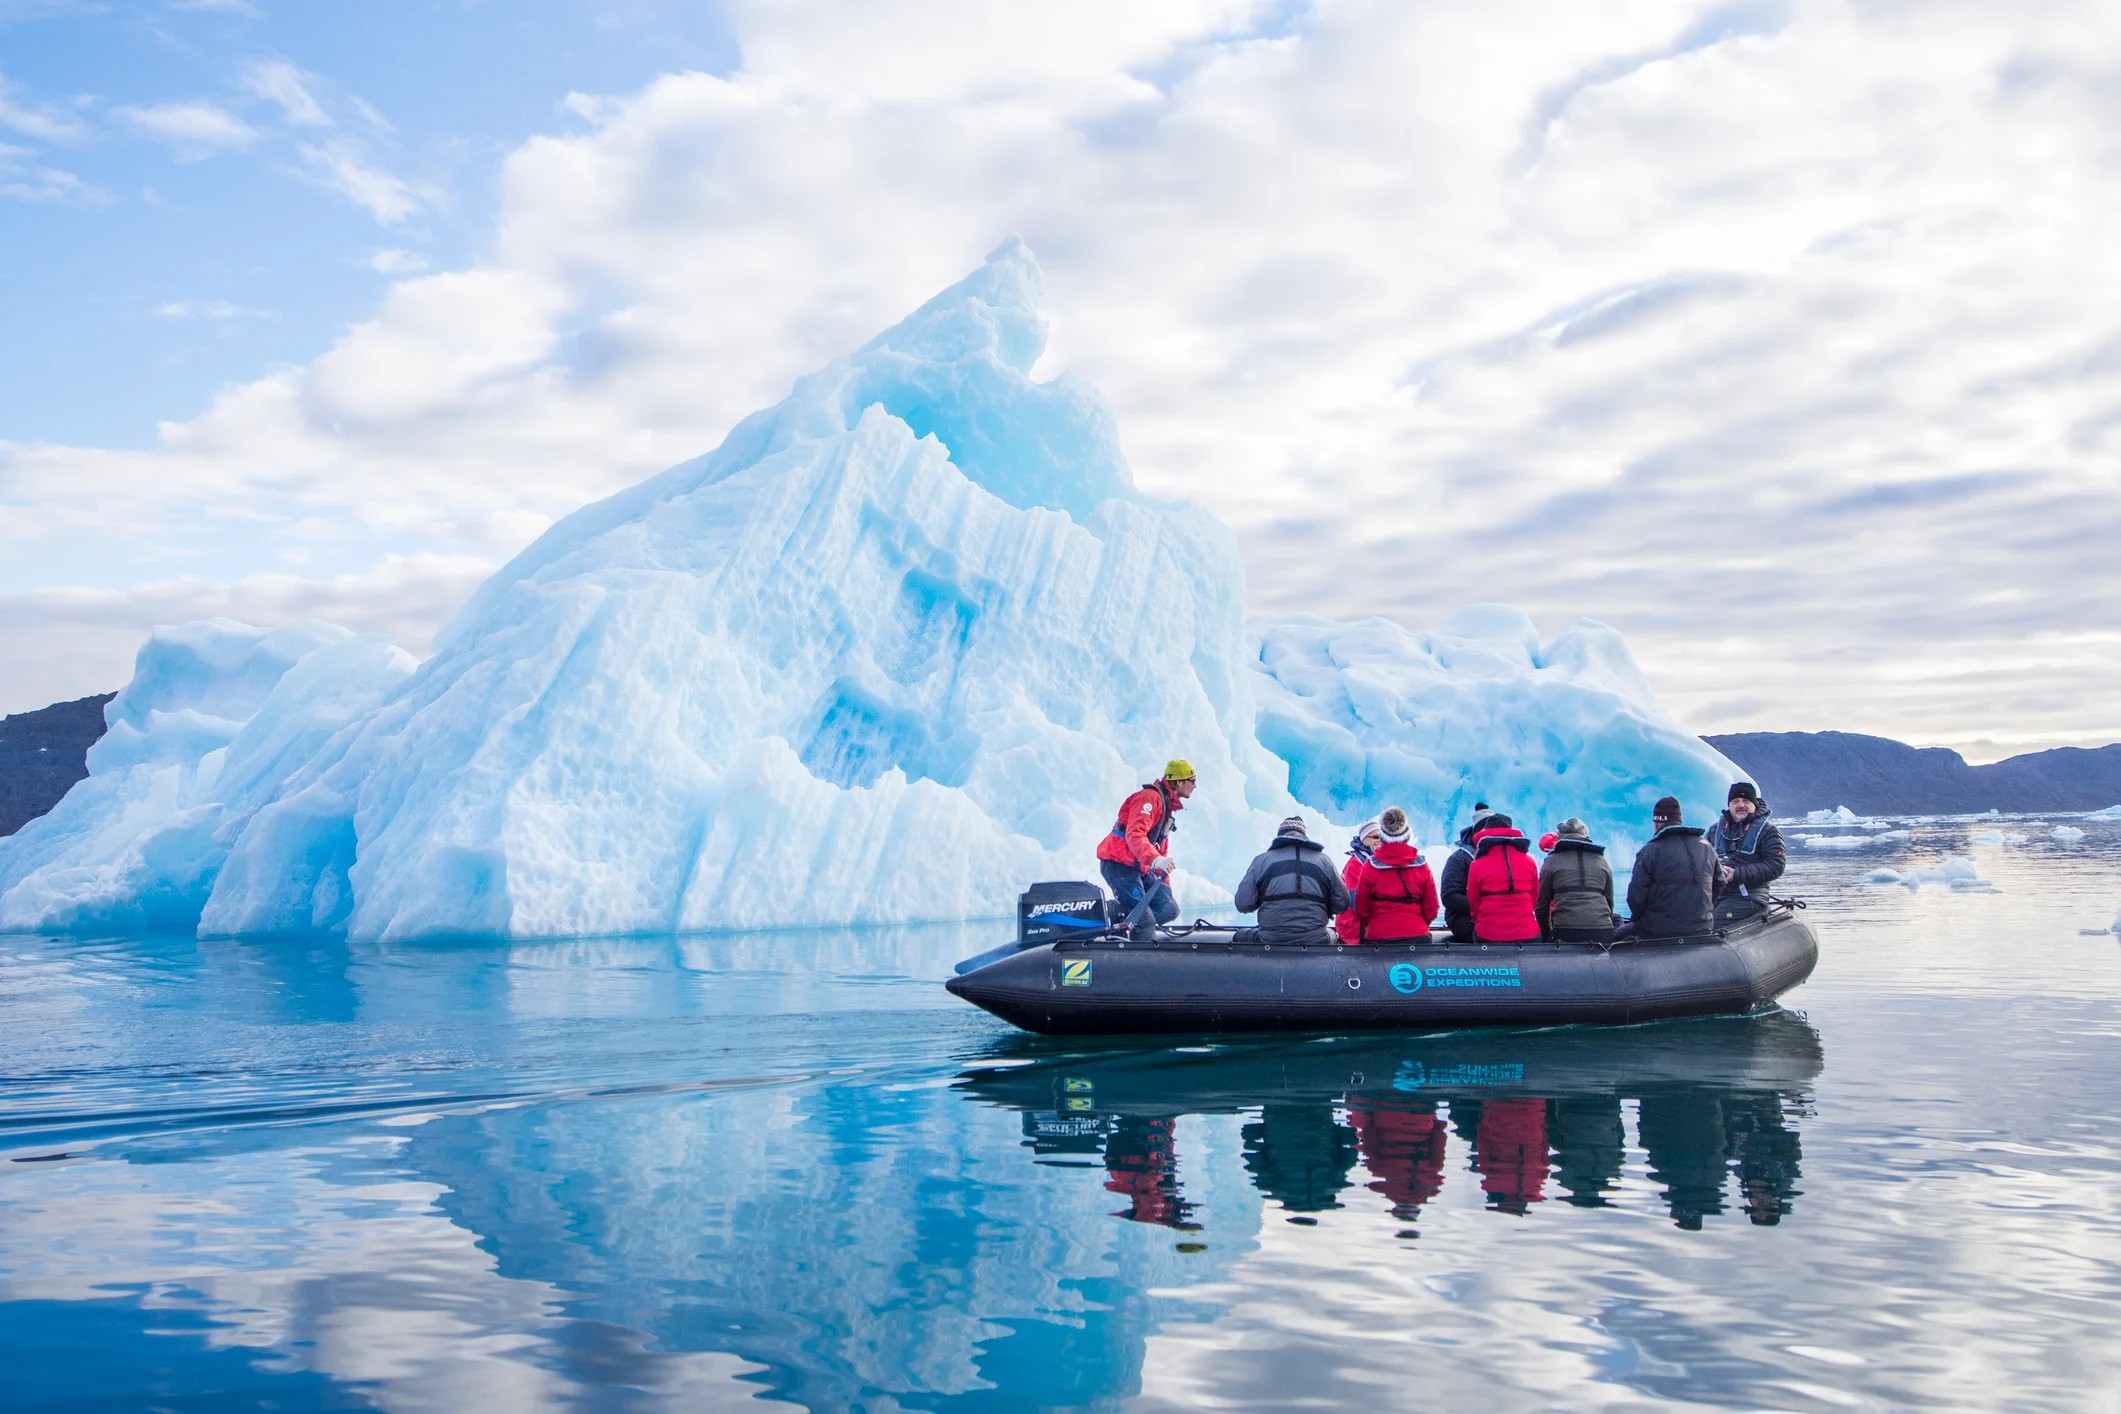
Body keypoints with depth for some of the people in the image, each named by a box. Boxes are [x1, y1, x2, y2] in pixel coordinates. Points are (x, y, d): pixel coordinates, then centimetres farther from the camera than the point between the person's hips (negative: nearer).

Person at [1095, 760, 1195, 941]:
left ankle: (1117, 912, -3)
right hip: (1118, 864, -10)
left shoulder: (1169, 806, 20)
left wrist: (1164, 884, 21)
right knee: (1145, 920, -18)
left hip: (1140, 869, 10)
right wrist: (1155, 860, -44)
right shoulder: (1150, 797, -13)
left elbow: (1161, 847, 25)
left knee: (1169, 909, -4)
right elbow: (1134, 834, -29)